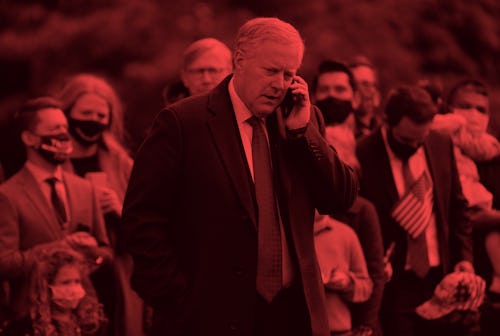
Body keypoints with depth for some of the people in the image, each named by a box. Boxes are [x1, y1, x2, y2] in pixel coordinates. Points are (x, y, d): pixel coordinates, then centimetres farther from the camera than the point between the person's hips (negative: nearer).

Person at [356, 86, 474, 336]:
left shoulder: (441, 145, 3)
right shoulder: (364, 154, -12)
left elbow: (457, 206, 13)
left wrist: (464, 257, 6)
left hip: (439, 277, 4)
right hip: (394, 283, -4)